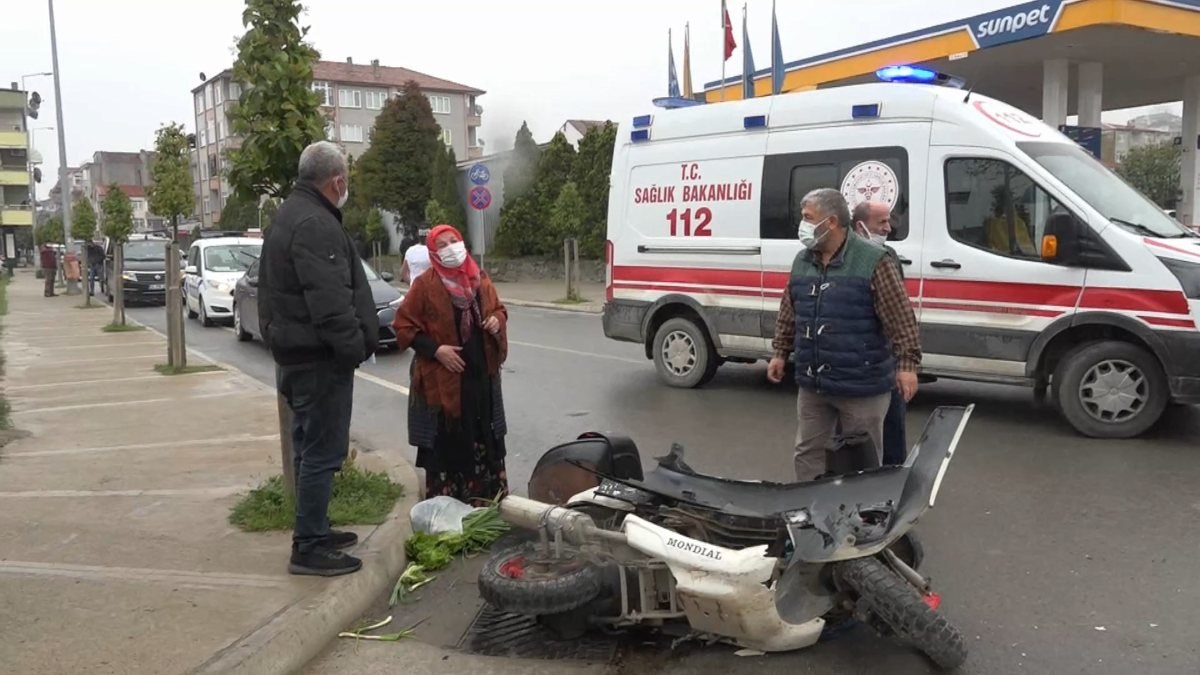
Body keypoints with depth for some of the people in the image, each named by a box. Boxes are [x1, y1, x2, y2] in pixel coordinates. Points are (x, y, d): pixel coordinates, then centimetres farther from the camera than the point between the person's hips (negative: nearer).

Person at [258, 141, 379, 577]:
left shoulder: (291, 214, 16)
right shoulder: (315, 224, -20)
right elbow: (330, 301, -27)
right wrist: (354, 347, -19)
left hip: (296, 350, 11)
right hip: (320, 357, -11)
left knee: (311, 447, 19)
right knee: (322, 452, -4)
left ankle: (315, 530, 31)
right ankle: (308, 548, 3)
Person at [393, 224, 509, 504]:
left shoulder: (481, 280, 8)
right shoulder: (425, 285, -8)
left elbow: (498, 309, 22)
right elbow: (403, 327, -7)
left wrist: (497, 321, -2)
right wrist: (435, 349, -16)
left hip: (481, 373, 5)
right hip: (442, 378, -5)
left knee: (485, 437, 11)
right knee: (446, 441, -2)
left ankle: (489, 496, 24)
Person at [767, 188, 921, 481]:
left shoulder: (873, 262, -12)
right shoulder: (802, 262, 7)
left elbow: (901, 318, -12)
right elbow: (789, 314, 17)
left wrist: (907, 363, -16)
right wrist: (780, 353, 17)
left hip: (861, 387, -6)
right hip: (812, 385, 6)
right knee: (807, 453, 14)